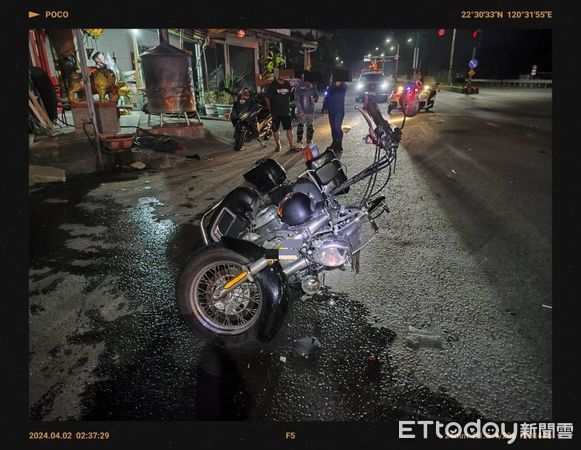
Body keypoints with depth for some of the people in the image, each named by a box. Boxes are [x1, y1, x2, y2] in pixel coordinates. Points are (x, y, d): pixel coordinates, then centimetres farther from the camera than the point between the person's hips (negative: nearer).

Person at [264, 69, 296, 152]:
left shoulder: (287, 84, 7)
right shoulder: (272, 85, -5)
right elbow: (267, 98, -3)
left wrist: (288, 106, 12)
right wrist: (270, 109, -4)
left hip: (286, 111, 3)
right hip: (276, 112, -3)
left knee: (289, 128, -1)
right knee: (275, 129, 4)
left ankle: (291, 145, 3)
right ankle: (278, 146, 16)